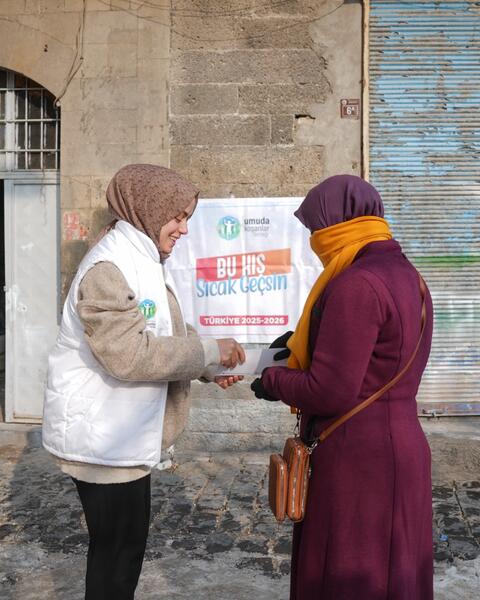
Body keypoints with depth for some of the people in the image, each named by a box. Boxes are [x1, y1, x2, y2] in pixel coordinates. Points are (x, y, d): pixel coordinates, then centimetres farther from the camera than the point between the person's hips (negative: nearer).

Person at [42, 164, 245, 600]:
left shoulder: (143, 261, 11)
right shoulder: (109, 267, -21)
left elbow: (164, 336, 15)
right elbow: (130, 354, -30)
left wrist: (210, 367, 1)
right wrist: (209, 351, -22)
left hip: (125, 431, 9)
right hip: (102, 435, -9)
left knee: (125, 541, 20)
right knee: (118, 546, 5)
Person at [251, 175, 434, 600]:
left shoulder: (356, 284, -21)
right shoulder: (405, 275, 9)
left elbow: (330, 392, -23)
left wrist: (273, 381, -5)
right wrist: (305, 344, 20)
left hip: (357, 457, -9)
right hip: (395, 445, 9)